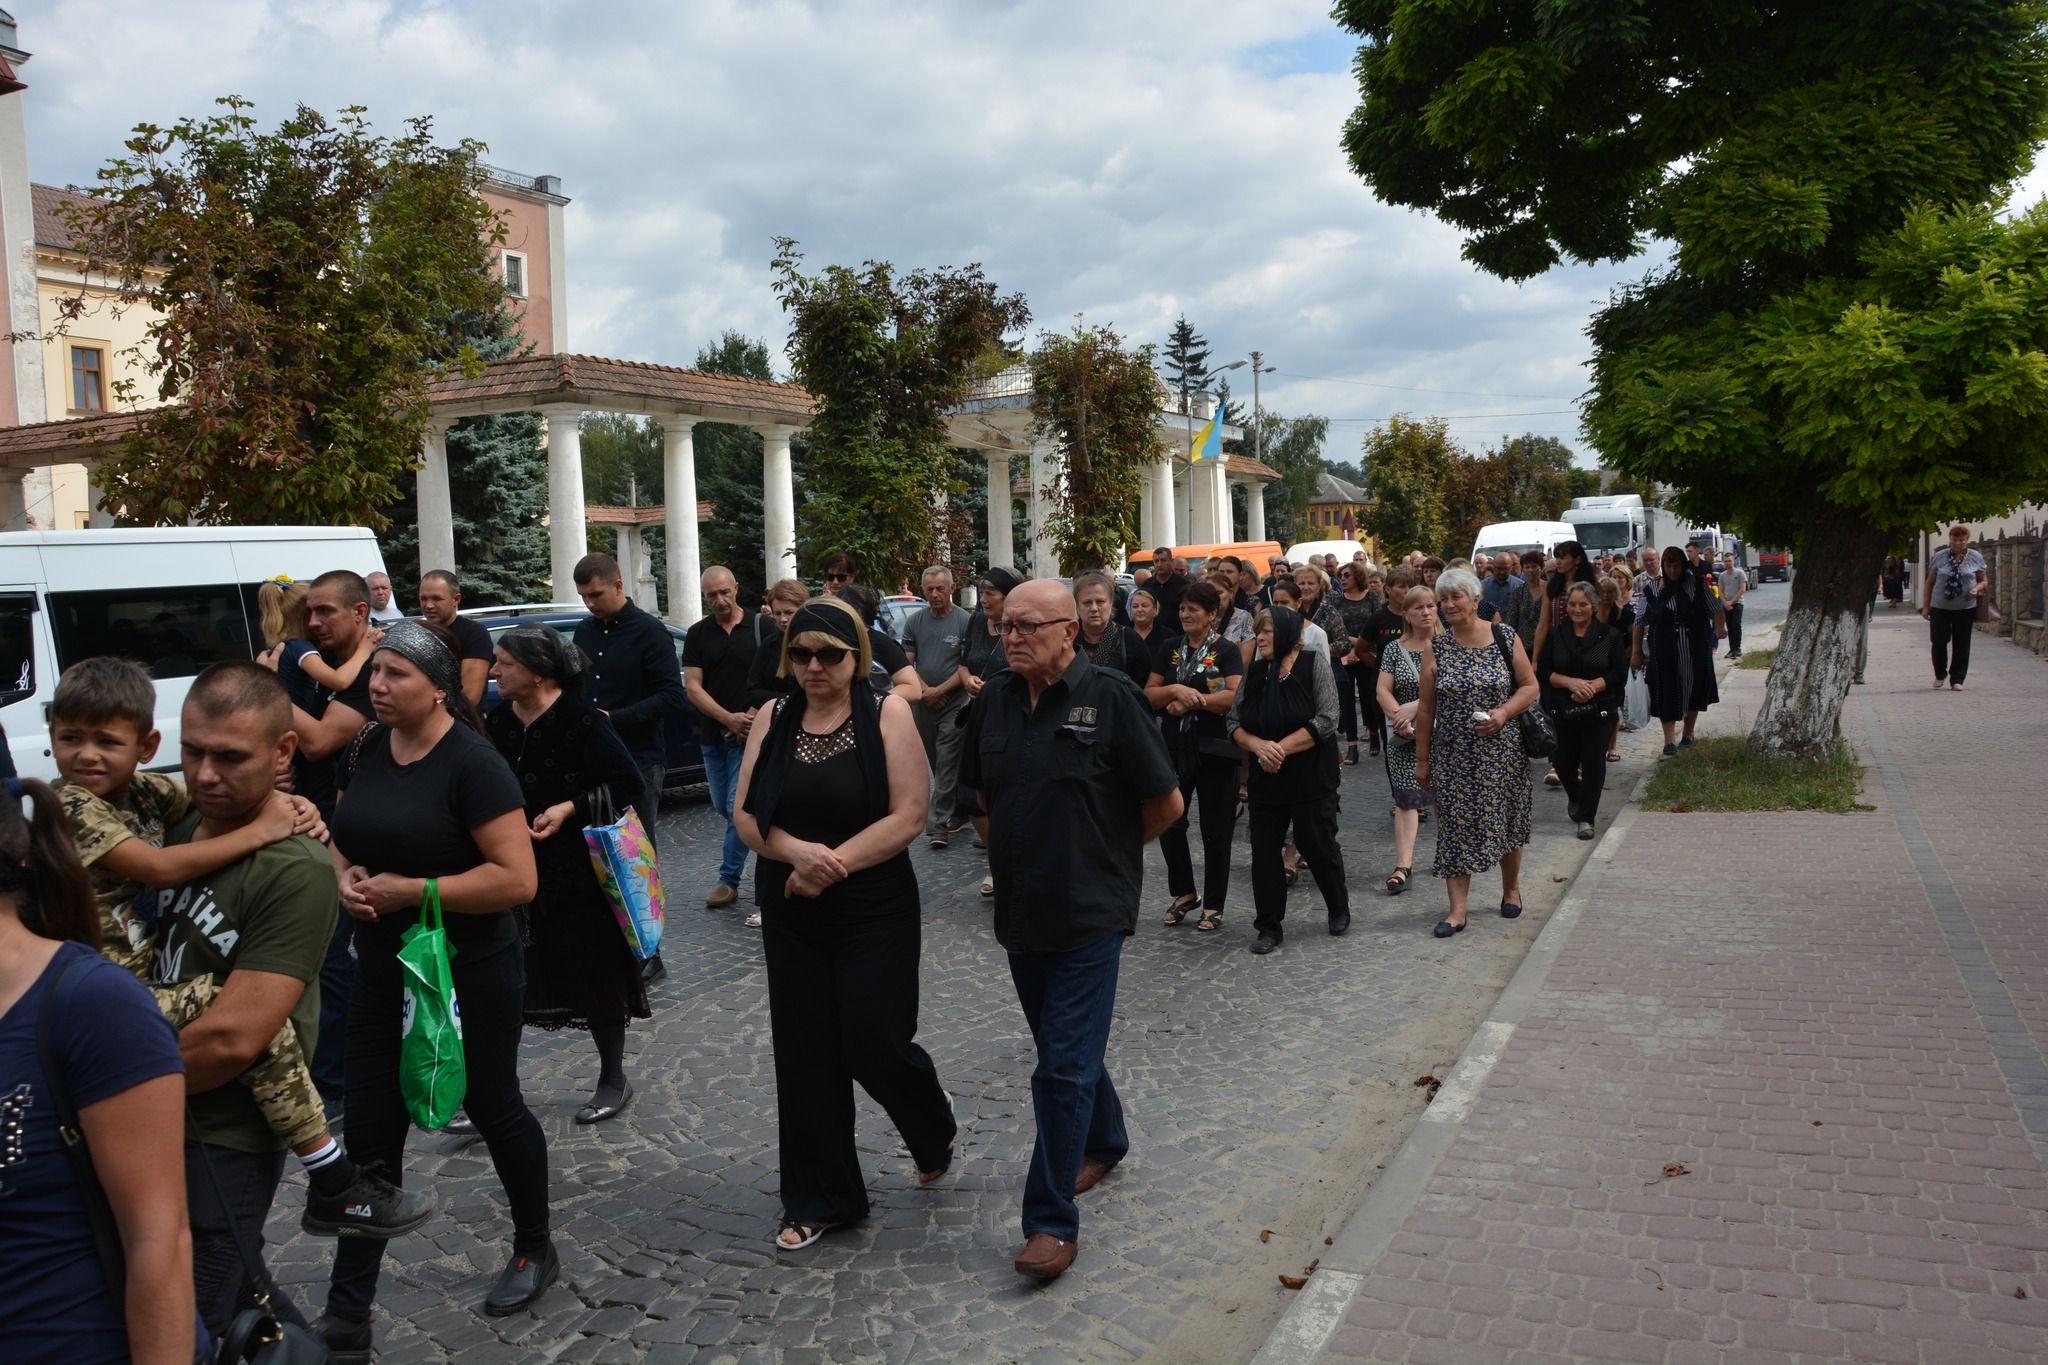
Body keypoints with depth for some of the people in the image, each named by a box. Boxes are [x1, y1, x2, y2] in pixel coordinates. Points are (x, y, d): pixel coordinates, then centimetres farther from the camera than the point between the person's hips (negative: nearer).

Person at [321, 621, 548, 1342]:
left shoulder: (472, 762, -18)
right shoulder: (371, 749, 2)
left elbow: (517, 878, -24)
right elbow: (346, 838, 17)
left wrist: (411, 890, -22)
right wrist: (347, 876, -5)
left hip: (469, 975, -6)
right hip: (383, 971, 6)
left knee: (493, 1108, 12)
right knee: (369, 1134, 8)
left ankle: (535, 1251, 35)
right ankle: (346, 1311, 19)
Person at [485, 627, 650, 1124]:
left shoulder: (581, 720, -15)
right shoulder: (499, 722, 3)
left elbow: (629, 784, -16)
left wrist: (571, 808, -24)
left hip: (579, 874, -5)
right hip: (516, 871, 6)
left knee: (595, 977, 8)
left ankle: (613, 1081, 26)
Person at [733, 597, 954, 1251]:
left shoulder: (888, 714, -7)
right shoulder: (774, 719, 4)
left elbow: (908, 815, -12)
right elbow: (748, 817, 1)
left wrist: (835, 864, -17)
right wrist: (798, 851, -18)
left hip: (875, 913, -4)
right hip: (792, 916, 4)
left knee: (875, 1044, -3)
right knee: (804, 1056, 7)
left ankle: (934, 1127, 32)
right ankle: (819, 1200, 24)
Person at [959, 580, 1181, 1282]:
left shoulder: (1110, 697, -13)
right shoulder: (994, 700, 2)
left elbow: (1165, 804, -7)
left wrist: (1104, 850, 5)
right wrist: (1031, 844, 11)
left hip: (1090, 914, -6)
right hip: (1020, 907, 6)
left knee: (1065, 1066, -5)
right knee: (1066, 1044, 21)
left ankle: (1054, 1221, 4)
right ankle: (1105, 1141, 45)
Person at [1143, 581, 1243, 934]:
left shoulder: (1226, 651, -4)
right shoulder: (1169, 649, 10)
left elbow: (1235, 696, -17)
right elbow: (1149, 696, 5)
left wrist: (1190, 701, -15)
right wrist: (1175, 690, -14)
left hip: (1214, 750, -4)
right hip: (1174, 749, 5)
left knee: (1215, 831, 4)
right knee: (1169, 824, 7)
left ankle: (1213, 905, 16)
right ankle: (1184, 893, 27)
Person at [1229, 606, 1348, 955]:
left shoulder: (1315, 667, -6)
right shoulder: (1254, 673, 7)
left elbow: (1326, 720, -13)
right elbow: (1234, 722, 5)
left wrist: (1282, 748, -19)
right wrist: (1258, 745, -15)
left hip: (1311, 778, -4)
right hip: (1266, 779, 4)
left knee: (1318, 845, 6)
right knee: (1264, 850, 4)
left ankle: (1339, 909, 31)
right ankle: (1269, 927, 15)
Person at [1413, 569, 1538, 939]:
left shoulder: (1505, 638, -3)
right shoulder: (1436, 647, -1)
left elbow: (1530, 686, 2)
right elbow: (1425, 708, 2)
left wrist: (1503, 712, -17)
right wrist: (1422, 759, 3)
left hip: (1501, 751, 0)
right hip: (1453, 755, 1)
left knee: (1505, 820, 12)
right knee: (1455, 826, 0)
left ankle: (1511, 888, 35)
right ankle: (1457, 909, 4)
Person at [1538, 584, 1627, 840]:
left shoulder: (1610, 635, 1)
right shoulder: (1555, 636, 6)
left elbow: (1620, 674, -3)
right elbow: (1543, 672, 1)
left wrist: (1591, 686, -18)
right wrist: (1571, 682, -15)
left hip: (1599, 711, -2)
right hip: (1563, 711, 2)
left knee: (1593, 761, -7)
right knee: (1564, 763, 7)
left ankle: (1586, 817, 4)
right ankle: (1575, 798, 38)